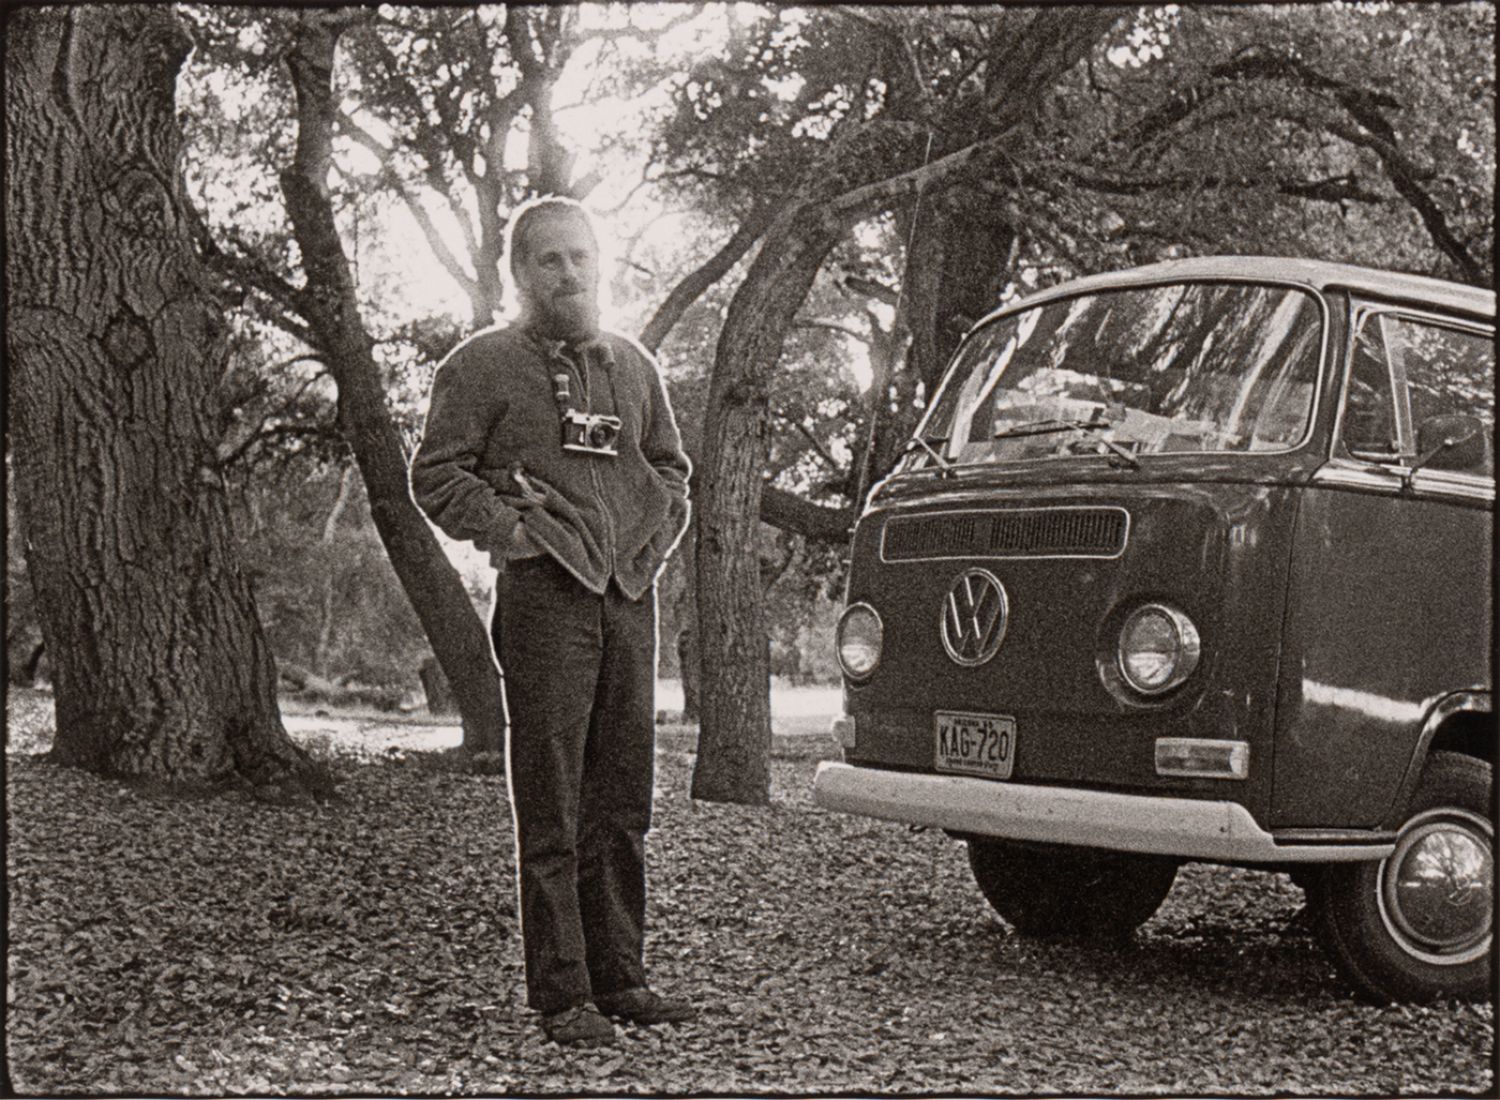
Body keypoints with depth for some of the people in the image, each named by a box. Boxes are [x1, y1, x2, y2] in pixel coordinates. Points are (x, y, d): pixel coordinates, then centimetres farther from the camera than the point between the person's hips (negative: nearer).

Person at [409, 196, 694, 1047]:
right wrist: (511, 529, -10)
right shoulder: (483, 364, 3)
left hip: (631, 595, 5)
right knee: (551, 808, -4)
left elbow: (670, 466, 28)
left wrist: (657, 534, 12)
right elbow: (436, 474, 0)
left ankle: (620, 976, 18)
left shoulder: (634, 365, 18)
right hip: (545, 595, -5)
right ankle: (563, 994, 3)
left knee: (624, 800, 9)